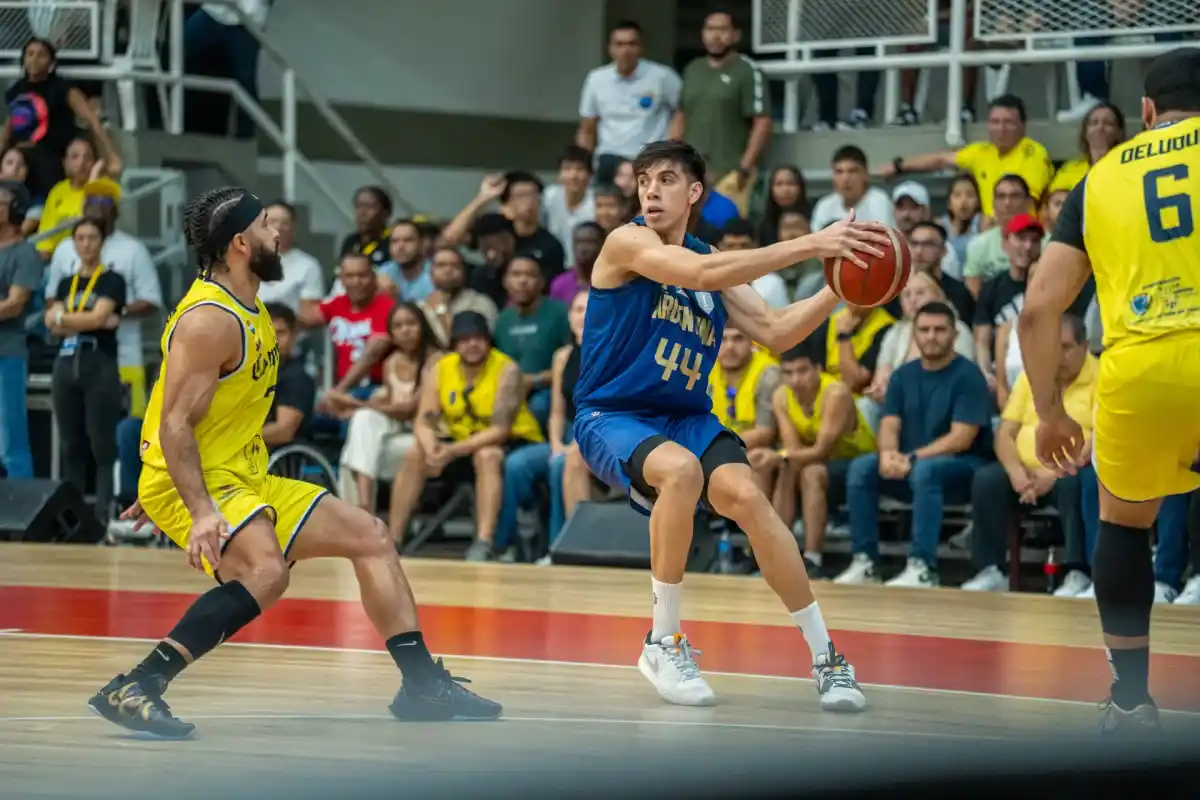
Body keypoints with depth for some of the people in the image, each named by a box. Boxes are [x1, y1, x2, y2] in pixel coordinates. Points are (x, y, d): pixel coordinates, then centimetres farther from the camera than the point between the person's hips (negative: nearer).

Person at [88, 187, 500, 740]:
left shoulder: (249, 314, 12)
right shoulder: (210, 318, -18)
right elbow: (174, 425, -24)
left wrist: (159, 495, 26)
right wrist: (201, 512, -34)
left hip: (244, 480, 10)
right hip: (194, 485, -10)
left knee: (368, 535, 10)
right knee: (265, 571, -35)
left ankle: (423, 685, 13)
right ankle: (133, 690, -34)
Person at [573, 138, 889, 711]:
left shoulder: (715, 262, 10)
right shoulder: (628, 243, -11)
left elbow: (775, 333, 5)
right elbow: (698, 273, -28)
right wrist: (810, 245, -32)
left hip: (686, 416, 5)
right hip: (611, 417, -5)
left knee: (745, 494, -23)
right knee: (681, 470, -36)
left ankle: (825, 657, -15)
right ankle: (663, 643, -19)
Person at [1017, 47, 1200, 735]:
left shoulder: (1099, 179, 19)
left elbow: (1039, 310, 17)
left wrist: (1050, 413, 26)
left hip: (1138, 368, 2)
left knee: (1123, 522, 28)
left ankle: (1131, 698, 26)